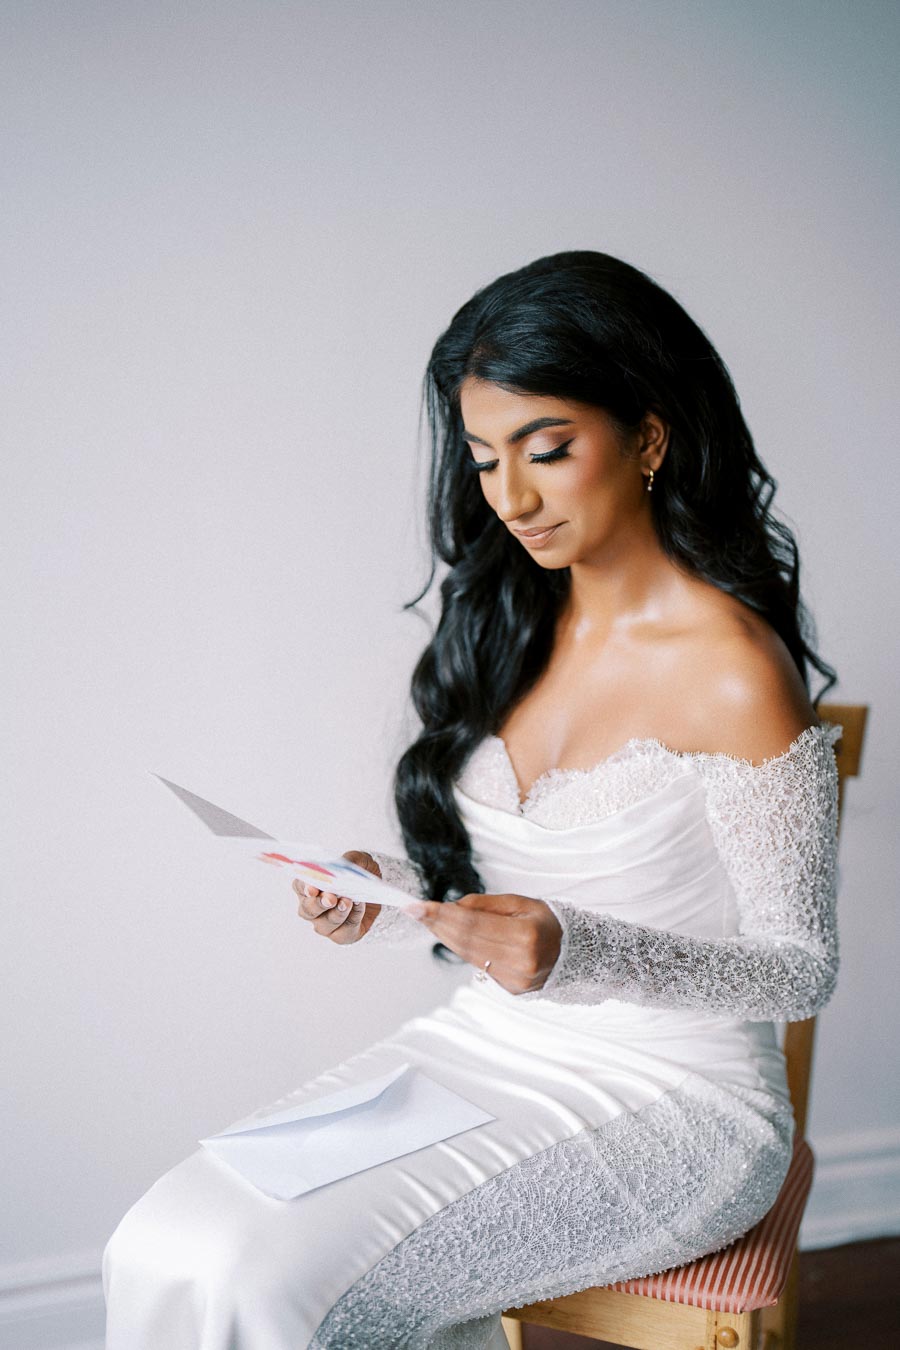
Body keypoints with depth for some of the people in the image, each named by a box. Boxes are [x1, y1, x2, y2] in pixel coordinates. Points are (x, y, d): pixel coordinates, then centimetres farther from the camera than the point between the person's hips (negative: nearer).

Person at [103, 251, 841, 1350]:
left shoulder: (732, 671, -17)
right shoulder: (514, 622, 5)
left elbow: (800, 970, -12)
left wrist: (576, 954, -26)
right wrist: (386, 894, -7)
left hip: (672, 1096, -6)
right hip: (487, 1045, 7)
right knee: (165, 1250, -13)